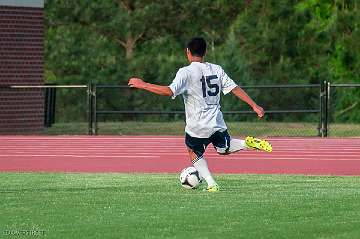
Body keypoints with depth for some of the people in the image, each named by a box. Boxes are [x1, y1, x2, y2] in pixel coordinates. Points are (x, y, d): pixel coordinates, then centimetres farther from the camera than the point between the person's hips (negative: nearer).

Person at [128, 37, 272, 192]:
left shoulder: (186, 72, -13)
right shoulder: (216, 69, 3)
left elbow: (169, 91, -25)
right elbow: (235, 89, 4)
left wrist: (142, 85, -18)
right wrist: (254, 106, 10)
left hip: (197, 127, -4)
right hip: (217, 124, 4)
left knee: (194, 152, 22)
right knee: (224, 149, 28)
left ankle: (211, 184, 8)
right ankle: (248, 143, 0)